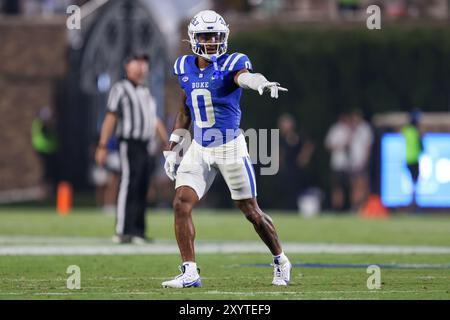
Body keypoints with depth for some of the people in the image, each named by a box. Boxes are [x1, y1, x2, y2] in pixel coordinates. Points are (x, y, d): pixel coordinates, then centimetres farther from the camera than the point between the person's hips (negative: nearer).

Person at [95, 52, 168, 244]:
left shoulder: (146, 92, 21)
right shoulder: (120, 89, -2)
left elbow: (156, 122, 24)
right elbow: (110, 118, -8)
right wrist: (102, 146, -13)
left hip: (144, 147, 8)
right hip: (129, 144, -8)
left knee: (141, 191, 8)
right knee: (128, 186, -13)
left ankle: (138, 232, 12)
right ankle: (123, 232, -16)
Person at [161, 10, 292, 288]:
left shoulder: (231, 64, -13)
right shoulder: (184, 68, 4)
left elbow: (245, 76, -38)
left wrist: (263, 83, -62)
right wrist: (173, 149, 14)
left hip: (231, 148, -5)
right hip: (199, 150, 5)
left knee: (251, 211, 5)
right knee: (181, 204, -11)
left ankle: (281, 261, 27)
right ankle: (190, 273, -7)